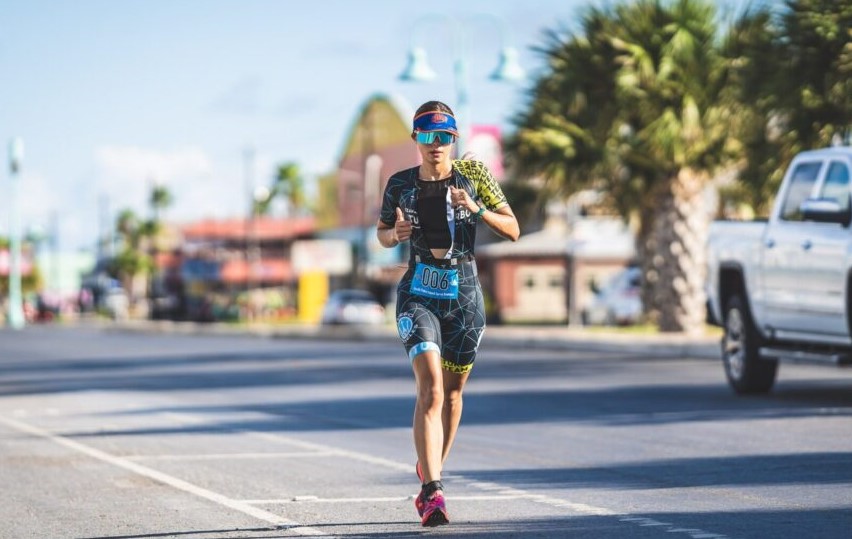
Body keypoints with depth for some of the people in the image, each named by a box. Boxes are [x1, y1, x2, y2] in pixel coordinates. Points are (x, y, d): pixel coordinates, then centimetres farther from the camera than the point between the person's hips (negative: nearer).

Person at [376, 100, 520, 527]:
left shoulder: (473, 175, -1)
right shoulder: (400, 185, 1)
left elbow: (513, 230, -2)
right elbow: (382, 233, 16)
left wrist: (476, 209, -19)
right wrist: (395, 234, -8)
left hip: (464, 295, 2)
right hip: (418, 295, -2)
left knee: (452, 390, 13)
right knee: (430, 387, -18)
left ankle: (431, 471, 36)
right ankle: (431, 491, -25)